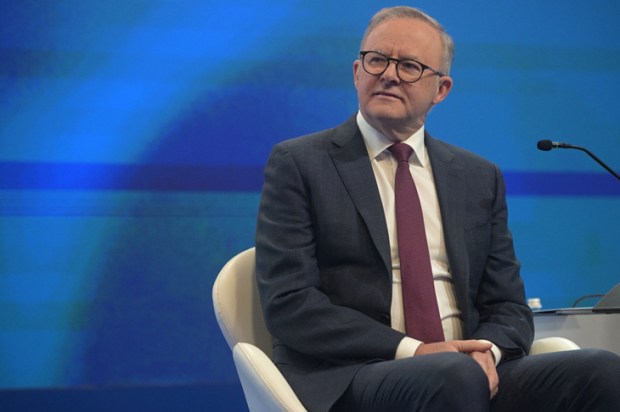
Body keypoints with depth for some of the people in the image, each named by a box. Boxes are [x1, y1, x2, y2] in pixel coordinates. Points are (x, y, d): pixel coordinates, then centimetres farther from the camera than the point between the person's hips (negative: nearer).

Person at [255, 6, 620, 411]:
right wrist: (410, 351, -15)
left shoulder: (480, 177, 19)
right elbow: (287, 302, -5)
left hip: (473, 369, 5)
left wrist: (486, 351, -8)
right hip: (348, 377, -4)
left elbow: (508, 307, 17)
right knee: (455, 376, -38)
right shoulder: (298, 164, 6)